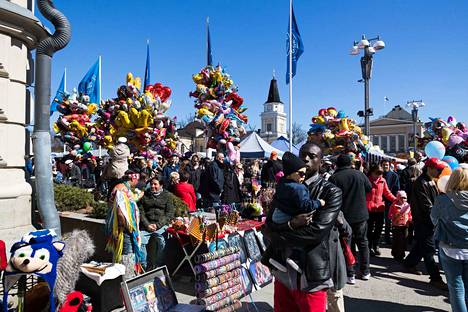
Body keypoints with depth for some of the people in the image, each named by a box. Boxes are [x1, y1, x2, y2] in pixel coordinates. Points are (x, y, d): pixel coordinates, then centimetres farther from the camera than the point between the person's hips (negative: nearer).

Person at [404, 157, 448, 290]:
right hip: (423, 221, -10)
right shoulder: (421, 182, -18)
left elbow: (436, 199, 17)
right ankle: (435, 278, 4)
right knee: (429, 249, -3)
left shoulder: (431, 181, 13)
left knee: (420, 244, 19)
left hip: (429, 220, 10)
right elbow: (426, 205, -21)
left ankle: (409, 264, 34)